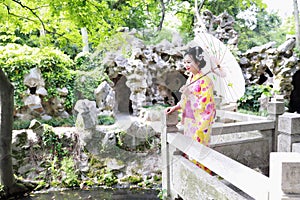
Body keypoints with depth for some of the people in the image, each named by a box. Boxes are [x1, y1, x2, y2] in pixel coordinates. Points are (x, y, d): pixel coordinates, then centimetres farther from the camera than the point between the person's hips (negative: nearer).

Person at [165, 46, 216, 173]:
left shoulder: (205, 80, -16)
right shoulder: (190, 78, 9)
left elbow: (205, 105, -21)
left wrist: (189, 94, -21)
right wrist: (175, 108, 10)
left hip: (200, 123, -8)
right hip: (188, 122, 8)